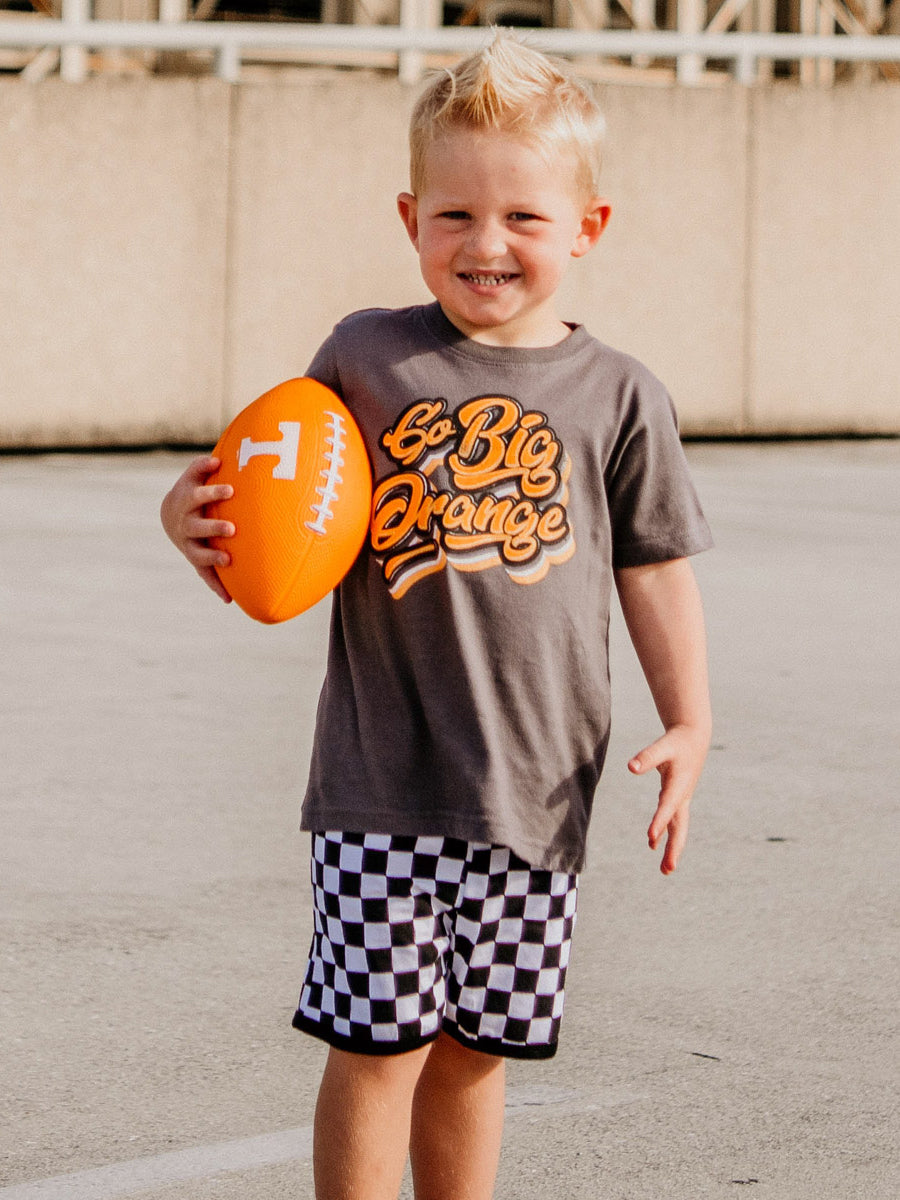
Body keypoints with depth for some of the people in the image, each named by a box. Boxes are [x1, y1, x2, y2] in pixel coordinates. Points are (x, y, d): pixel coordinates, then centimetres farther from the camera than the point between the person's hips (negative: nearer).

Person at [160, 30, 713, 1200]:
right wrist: (196, 522, -12)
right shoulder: (364, 357, 1)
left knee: (474, 1045, 12)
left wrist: (688, 722, 0)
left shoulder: (617, 396, 3)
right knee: (378, 1038, -3)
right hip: (382, 777, -1)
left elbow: (654, 565, 9)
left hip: (535, 783, 1)